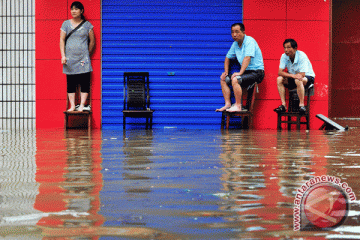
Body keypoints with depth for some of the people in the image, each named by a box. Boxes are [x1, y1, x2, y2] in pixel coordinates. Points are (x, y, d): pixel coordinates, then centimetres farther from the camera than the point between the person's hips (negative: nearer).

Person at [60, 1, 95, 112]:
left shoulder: (87, 25, 4)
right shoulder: (66, 24, 7)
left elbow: (92, 41, 9)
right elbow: (62, 40, 5)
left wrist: (88, 55, 8)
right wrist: (63, 56, -4)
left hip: (83, 59, -1)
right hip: (70, 59, 1)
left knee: (84, 82, -6)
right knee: (70, 83, 1)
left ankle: (82, 105, -1)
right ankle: (72, 105, 5)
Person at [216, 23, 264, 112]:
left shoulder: (249, 41, -15)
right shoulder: (235, 44, 11)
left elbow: (247, 58, -26)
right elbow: (227, 58, 22)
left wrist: (240, 73, -34)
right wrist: (226, 71, 8)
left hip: (256, 72, -9)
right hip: (246, 72, 9)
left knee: (235, 79, -30)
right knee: (223, 80, 4)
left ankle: (238, 106, -24)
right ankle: (228, 104, 0)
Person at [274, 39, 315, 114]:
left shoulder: (302, 56, -25)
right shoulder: (284, 56, -10)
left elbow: (302, 74, -29)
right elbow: (280, 72, -17)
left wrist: (289, 75, -19)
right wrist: (292, 75, -35)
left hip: (308, 77, -5)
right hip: (292, 78, 5)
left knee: (298, 80, -39)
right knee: (279, 79, -20)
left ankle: (301, 104, -29)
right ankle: (283, 105, -20)